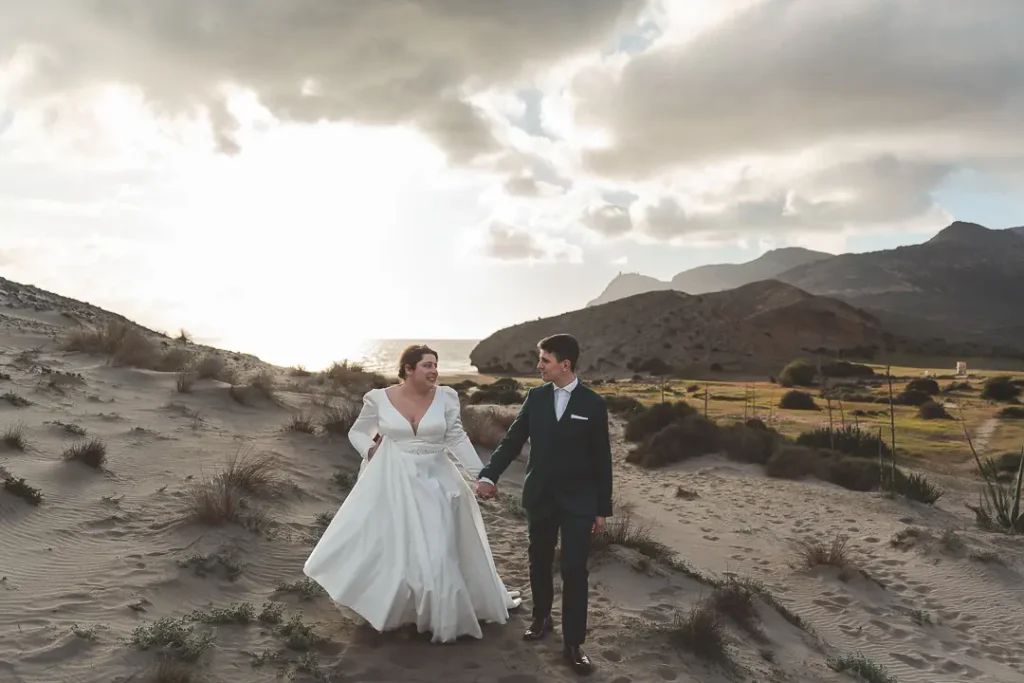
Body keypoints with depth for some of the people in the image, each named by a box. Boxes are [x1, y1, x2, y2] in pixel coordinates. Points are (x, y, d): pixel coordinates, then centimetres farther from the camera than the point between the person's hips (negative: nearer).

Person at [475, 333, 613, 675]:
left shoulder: (593, 403, -7)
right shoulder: (535, 397, 0)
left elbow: (601, 458, -3)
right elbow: (513, 439, 0)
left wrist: (603, 508, -2)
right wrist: (489, 474, -15)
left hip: (578, 499, -3)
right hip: (539, 496, 3)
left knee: (574, 569, -3)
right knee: (539, 562, 16)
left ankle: (573, 643, 8)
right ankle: (541, 617, 37)